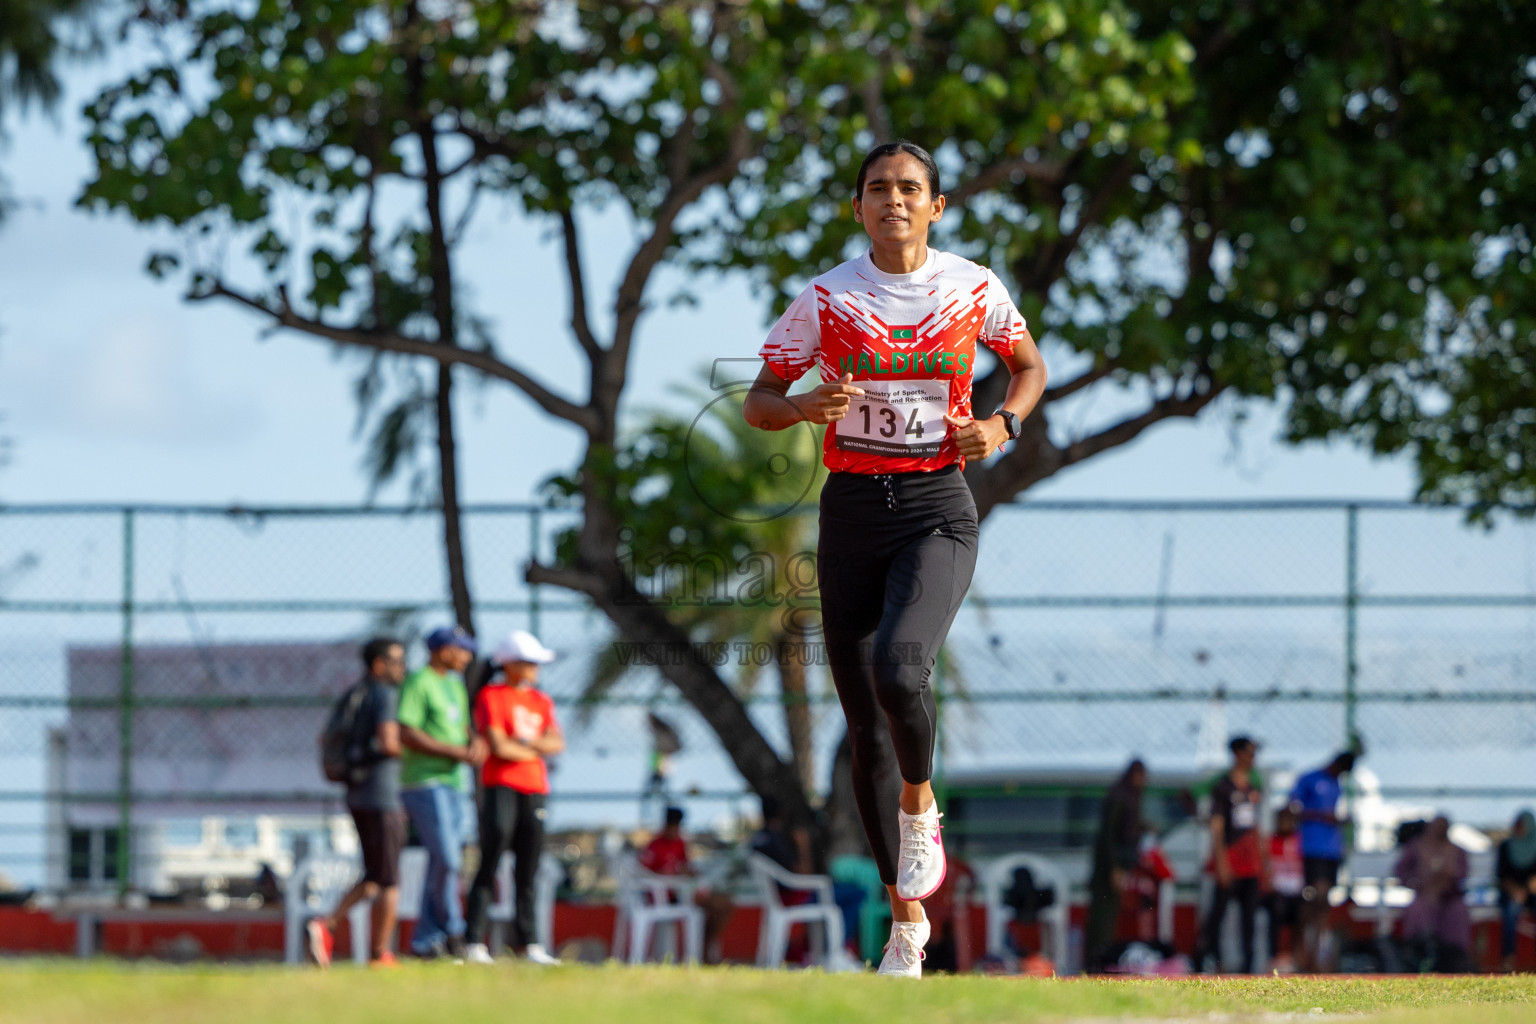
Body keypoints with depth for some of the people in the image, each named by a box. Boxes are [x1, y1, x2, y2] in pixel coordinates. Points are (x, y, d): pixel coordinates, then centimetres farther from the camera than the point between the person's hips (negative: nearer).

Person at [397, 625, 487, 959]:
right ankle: (452, 930, -2)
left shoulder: (455, 686, 19)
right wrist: (457, 752, -19)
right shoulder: (419, 683, -9)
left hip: (453, 784, 9)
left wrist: (475, 741, -1)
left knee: (444, 863, 5)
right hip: (425, 783, -9)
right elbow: (406, 734, -17)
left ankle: (425, 942, 8)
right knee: (446, 860, -14)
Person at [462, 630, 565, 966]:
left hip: (534, 790, 6)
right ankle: (473, 941, -15)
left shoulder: (541, 701, 17)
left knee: (528, 871, 6)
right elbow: (498, 746, -12)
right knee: (490, 865, -12)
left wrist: (525, 740, -10)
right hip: (500, 786, -6)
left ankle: (525, 941, 11)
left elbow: (557, 743, 5)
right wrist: (538, 749, 0)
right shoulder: (491, 696, -3)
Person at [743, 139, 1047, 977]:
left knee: (898, 665, -30)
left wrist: (1002, 427, -1)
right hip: (852, 511, 2)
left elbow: (1029, 366, 18)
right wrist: (809, 406, -17)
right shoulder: (826, 300, 0)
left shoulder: (974, 289, 2)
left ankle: (919, 808, 0)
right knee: (865, 729, 3)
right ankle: (906, 919, 14)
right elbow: (758, 403, 5)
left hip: (937, 512, -2)